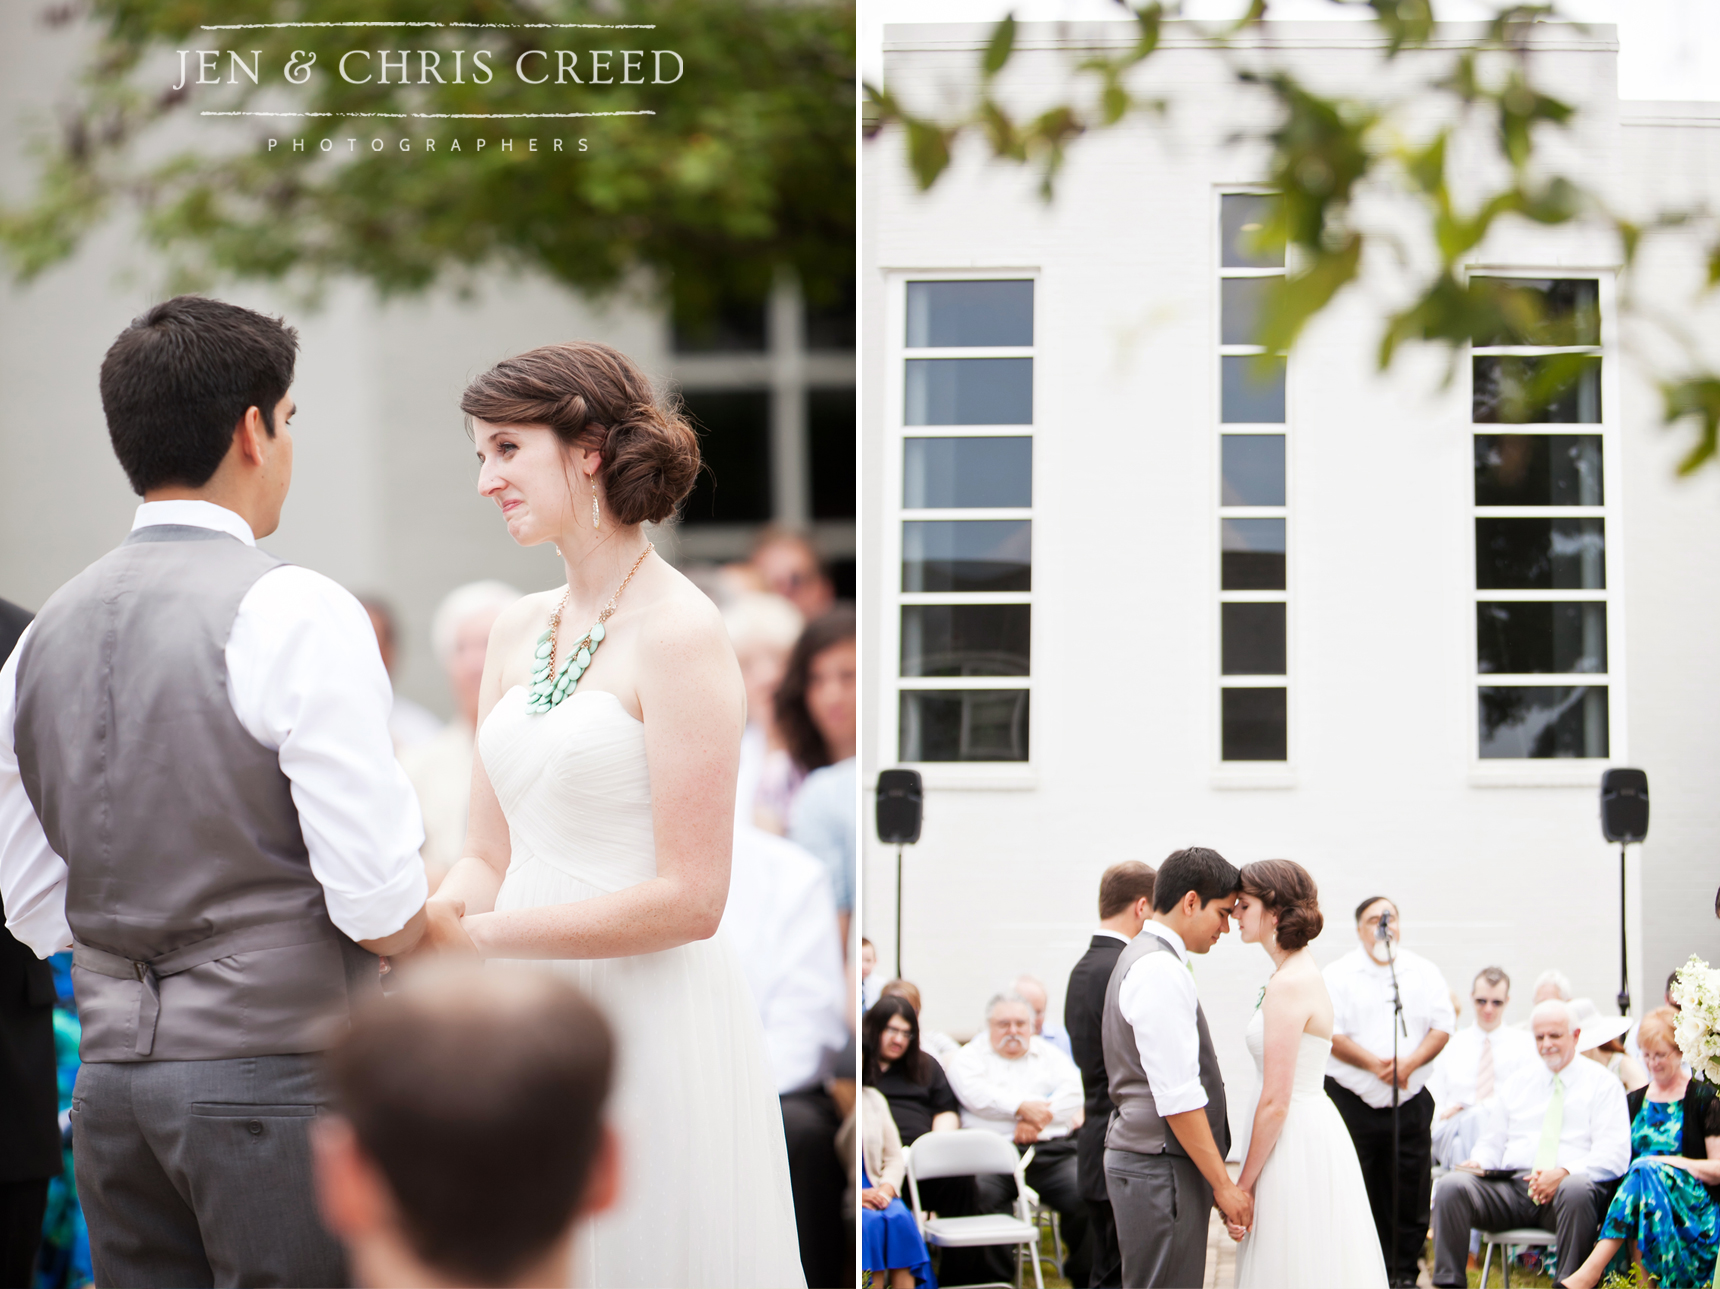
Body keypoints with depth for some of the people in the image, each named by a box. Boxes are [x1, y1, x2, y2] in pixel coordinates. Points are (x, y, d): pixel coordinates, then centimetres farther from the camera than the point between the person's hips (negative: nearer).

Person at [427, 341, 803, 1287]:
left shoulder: (679, 633, -11)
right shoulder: (519, 630, 11)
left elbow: (690, 898, -15)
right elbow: (489, 855, 14)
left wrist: (474, 937, -17)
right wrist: (421, 922, -8)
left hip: (648, 1023, -7)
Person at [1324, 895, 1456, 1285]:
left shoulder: (1424, 973, 9)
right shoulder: (1339, 975, 1)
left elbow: (1442, 1026, 3)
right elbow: (1330, 1034, -8)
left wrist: (1409, 1064, -14)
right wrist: (1375, 1064, -19)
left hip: (1410, 1104, 2)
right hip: (1351, 1102, -2)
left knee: (1410, 1194, 3)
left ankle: (1403, 1274, 13)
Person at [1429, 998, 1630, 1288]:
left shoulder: (1603, 1084, 9)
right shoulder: (1518, 1082, 24)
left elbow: (1614, 1155, -3)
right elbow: (1492, 1142, 24)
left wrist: (1564, 1173, -21)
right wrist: (1478, 1163, -2)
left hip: (1565, 1189, -4)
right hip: (1510, 1186, 4)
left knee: (1577, 1190, -41)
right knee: (1452, 1184, -24)